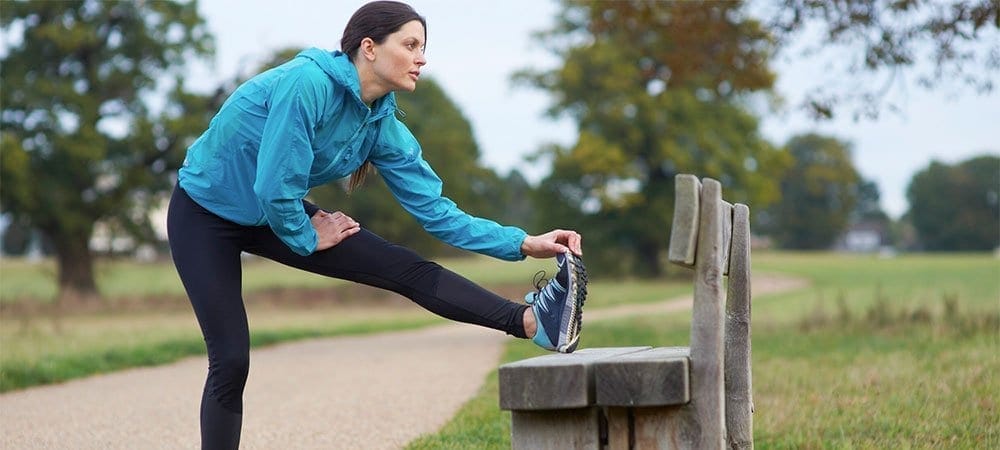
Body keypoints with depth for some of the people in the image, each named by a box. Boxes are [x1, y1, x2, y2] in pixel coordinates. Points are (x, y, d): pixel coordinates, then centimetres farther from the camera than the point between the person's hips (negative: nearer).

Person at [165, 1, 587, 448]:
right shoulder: (308, 83, -30)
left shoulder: (381, 125, -7)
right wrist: (306, 239, -11)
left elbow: (435, 210, -6)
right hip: (205, 211, -6)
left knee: (407, 269, -9)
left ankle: (532, 321, -20)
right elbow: (276, 187, -30)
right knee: (231, 361, -12)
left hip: (275, 212, 7)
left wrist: (522, 243, -15)